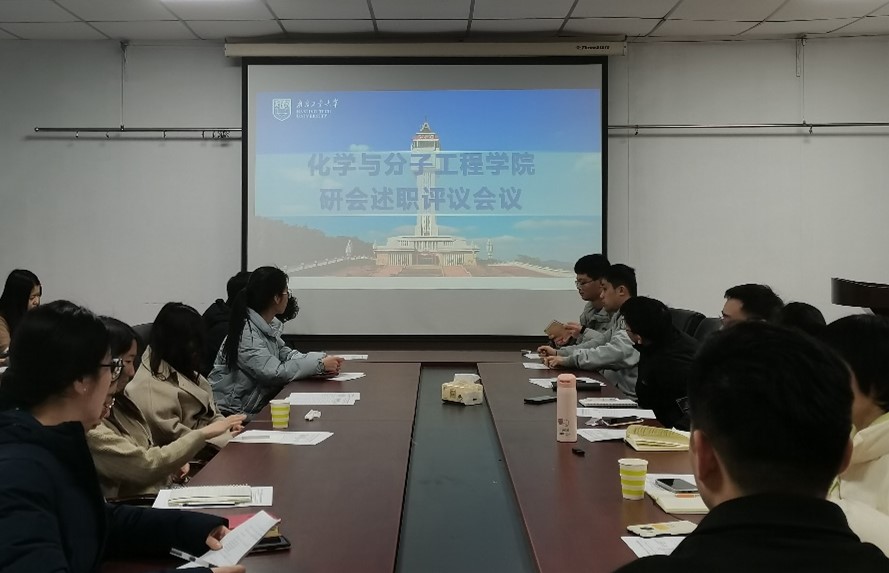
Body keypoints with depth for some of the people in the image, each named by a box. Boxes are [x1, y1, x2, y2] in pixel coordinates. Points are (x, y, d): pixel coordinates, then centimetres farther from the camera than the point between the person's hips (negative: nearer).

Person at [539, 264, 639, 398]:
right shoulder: (619, 316, 16)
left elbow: (615, 352, -28)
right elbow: (599, 342, 20)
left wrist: (568, 360, -24)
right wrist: (559, 353, 9)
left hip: (629, 396, -8)